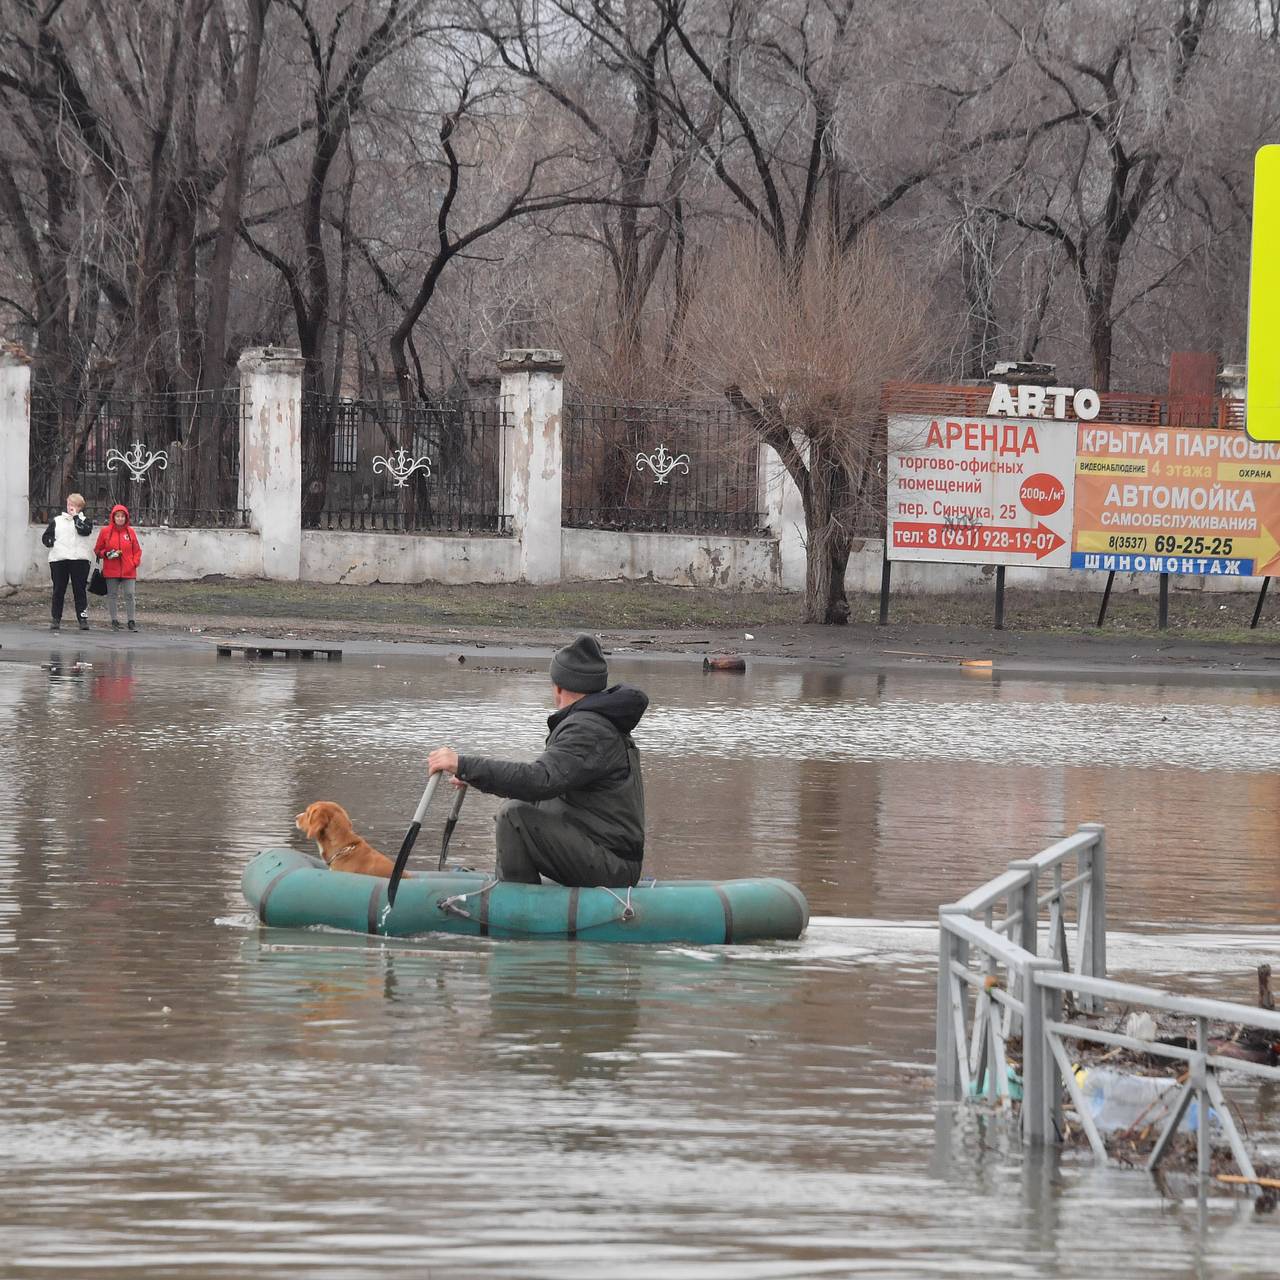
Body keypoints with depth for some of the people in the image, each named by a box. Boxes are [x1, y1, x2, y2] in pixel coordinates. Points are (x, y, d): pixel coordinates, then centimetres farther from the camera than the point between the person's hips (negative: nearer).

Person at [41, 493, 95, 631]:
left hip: (80, 559, -2)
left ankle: (83, 619, -5)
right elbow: (45, 537, 18)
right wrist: (52, 543, -1)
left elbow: (84, 531, -11)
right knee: (58, 590, 2)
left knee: (80, 590, -5)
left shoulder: (85, 520, 10)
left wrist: (75, 516, -5)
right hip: (58, 559, 2)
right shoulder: (57, 520, 16)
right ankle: (56, 619, 5)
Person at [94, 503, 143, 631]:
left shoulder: (131, 532, 5)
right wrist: (106, 554, -10)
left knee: (130, 595, -3)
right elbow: (98, 550, 8)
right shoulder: (105, 531, 2)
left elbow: (137, 549, 11)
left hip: (129, 571, 0)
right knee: (112, 595, 4)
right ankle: (114, 621, 13)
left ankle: (132, 621, 3)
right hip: (111, 571, 0)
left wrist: (134, 562, -3)